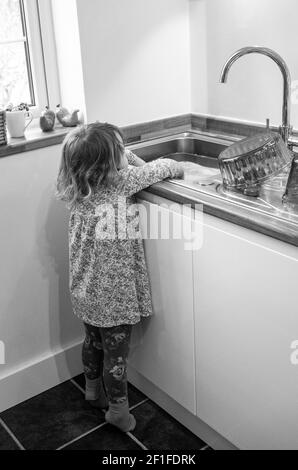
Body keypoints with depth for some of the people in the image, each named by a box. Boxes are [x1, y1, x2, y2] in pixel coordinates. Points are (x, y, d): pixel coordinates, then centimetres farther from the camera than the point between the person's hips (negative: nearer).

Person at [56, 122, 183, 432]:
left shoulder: (77, 186, -5)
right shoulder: (120, 183, -24)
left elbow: (126, 158, 12)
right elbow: (160, 168, -9)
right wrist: (176, 169, 8)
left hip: (84, 288, 7)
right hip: (113, 293, -7)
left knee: (93, 340, 26)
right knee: (116, 351, 10)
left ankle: (93, 389, 47)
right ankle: (117, 409, 27)